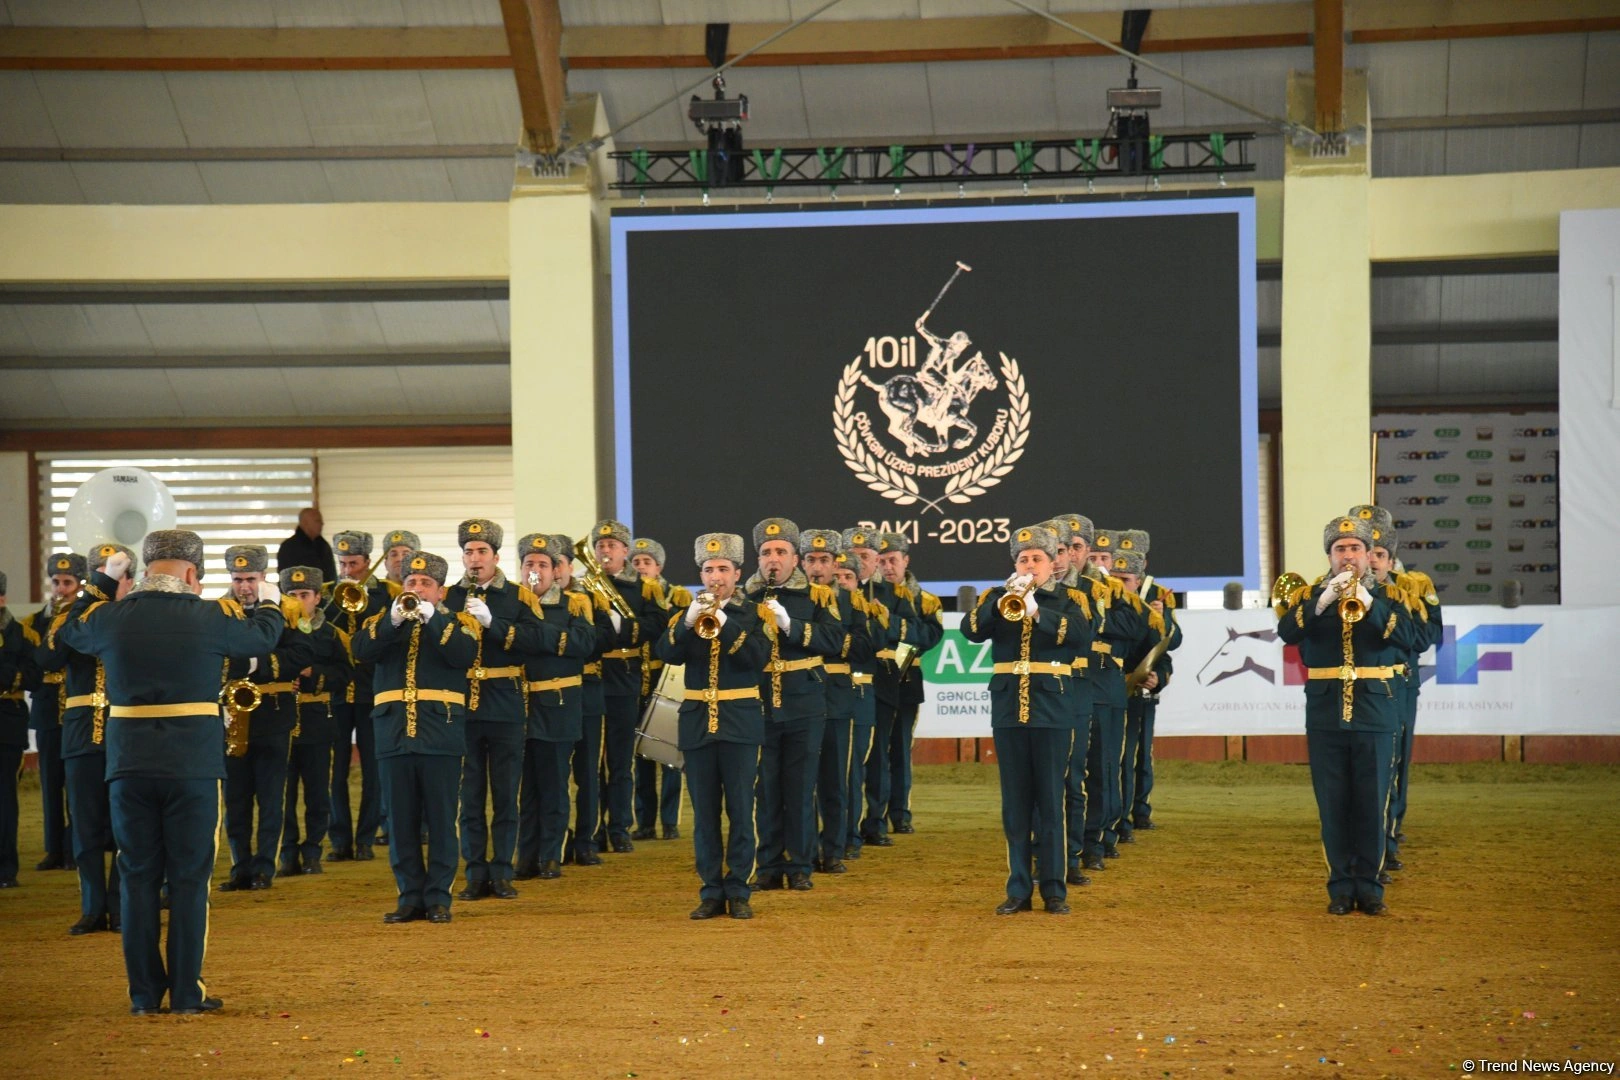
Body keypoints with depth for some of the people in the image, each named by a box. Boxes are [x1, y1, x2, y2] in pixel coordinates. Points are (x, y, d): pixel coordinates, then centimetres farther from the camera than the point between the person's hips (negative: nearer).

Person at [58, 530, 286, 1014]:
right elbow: (263, 637, 13)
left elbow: (70, 632, 22)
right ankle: (186, 992, 5)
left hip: (129, 767, 2)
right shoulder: (212, 616, -7)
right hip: (193, 768, -2)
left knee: (137, 877, 9)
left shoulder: (110, 617, -1)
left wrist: (103, 583, 35)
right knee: (189, 878, 4)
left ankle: (144, 992, 10)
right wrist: (271, 602, 35)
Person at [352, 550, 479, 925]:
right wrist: (393, 620, -19)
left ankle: (438, 897, 5)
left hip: (441, 734, -2)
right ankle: (410, 897, 11)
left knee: (441, 820, 0)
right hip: (394, 734, 2)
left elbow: (464, 655, -13)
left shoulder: (458, 623, 7)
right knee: (401, 822, 4)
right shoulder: (384, 621, 14)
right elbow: (361, 650, -6)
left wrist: (432, 619, -20)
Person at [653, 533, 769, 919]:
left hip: (740, 723, -2)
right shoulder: (686, 614, 10)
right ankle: (711, 892, 8)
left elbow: (758, 656, -13)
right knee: (704, 813, 3)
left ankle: (738, 892, 3)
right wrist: (688, 621, -22)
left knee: (741, 811, -2)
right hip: (698, 722, 2)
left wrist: (724, 622, -22)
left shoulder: (753, 615, 4)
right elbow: (666, 653, -6)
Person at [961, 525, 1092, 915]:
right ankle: (1018, 889, 9)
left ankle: (1054, 890, 3)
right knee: (1014, 804, 5)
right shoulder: (996, 597, 11)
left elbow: (1081, 630, -15)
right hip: (1008, 711, 2)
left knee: (1050, 802, -2)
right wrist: (1004, 598, -19)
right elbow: (971, 630, -6)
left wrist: (1036, 611, -26)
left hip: (1052, 710, -2)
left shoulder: (1067, 599, 6)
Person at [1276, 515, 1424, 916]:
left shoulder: (1387, 596, 7)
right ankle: (1341, 887, 8)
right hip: (1326, 717, 0)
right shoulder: (1311, 595, 8)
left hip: (1375, 716, 0)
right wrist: (1324, 600, -23)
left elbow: (1408, 636, -11)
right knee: (1333, 807, 2)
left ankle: (1369, 886, 10)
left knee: (1371, 805, 1)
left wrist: (1369, 603, -22)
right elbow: (1287, 632, -11)